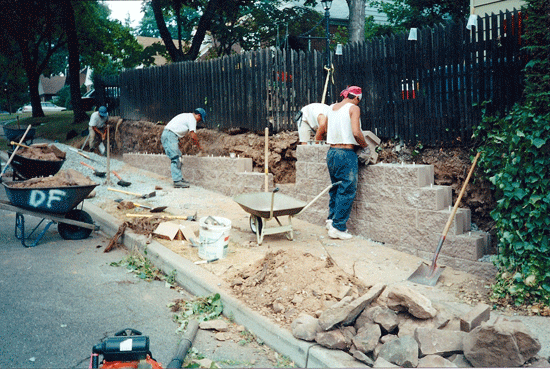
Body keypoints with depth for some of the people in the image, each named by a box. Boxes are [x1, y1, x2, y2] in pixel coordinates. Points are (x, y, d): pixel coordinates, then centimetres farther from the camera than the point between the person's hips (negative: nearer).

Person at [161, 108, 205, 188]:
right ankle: (177, 181, -16)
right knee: (175, 159, -13)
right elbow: (193, 136, -10)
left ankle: (179, 178, 16)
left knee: (178, 157, 13)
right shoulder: (192, 119, -6)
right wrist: (199, 146, 1)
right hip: (170, 136, -11)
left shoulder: (187, 116, 25)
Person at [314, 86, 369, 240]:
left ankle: (332, 219, 22)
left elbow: (320, 132, 23)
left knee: (335, 188, 21)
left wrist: (318, 137, 43)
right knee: (347, 191, -1)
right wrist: (364, 146, -4)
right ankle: (338, 227, 0)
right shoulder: (353, 108, -6)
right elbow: (356, 132, -20)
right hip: (346, 154, -7)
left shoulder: (331, 108, 14)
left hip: (331, 152, 7)